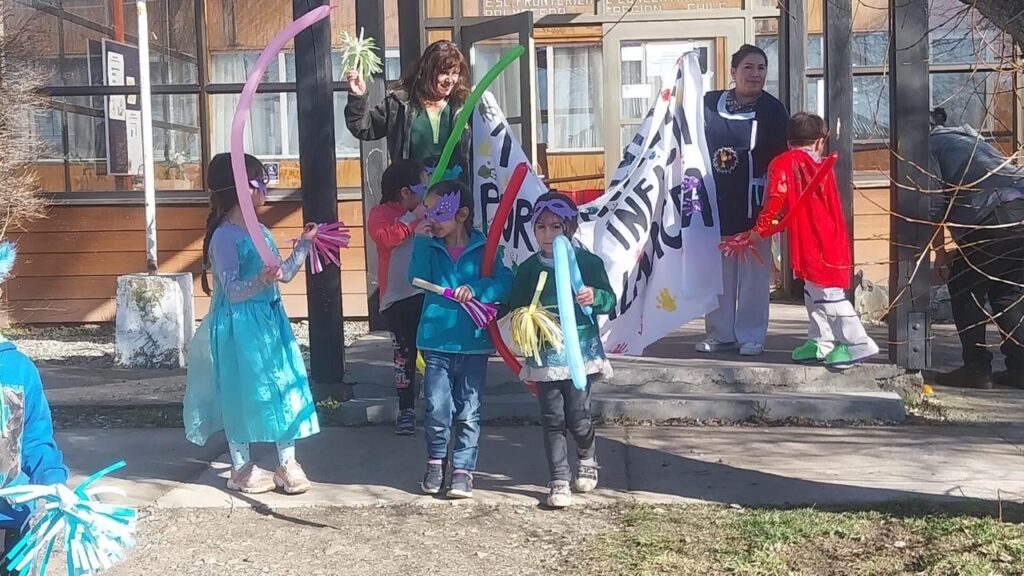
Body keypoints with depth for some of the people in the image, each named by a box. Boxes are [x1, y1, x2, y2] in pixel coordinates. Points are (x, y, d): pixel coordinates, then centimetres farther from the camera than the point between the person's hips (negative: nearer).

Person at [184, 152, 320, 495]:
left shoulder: (260, 231, 11)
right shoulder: (225, 236, -15)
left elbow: (283, 275, 19)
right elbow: (232, 291, -19)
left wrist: (304, 245, 19)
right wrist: (260, 280, -34)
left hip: (270, 320, 8)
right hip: (240, 326, -8)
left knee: (284, 387, 9)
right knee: (242, 393, 2)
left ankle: (287, 464, 19)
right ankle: (241, 469, 17)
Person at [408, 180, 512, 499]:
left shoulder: (483, 249, -1)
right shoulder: (430, 247, 4)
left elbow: (505, 281, -9)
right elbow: (418, 278, -10)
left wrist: (476, 288, -23)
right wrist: (421, 242, -14)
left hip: (474, 344, -1)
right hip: (437, 342, 1)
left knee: (468, 412, 7)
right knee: (437, 409, 0)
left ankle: (463, 468, 17)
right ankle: (436, 460, 23)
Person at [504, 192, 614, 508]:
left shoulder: (588, 262, -3)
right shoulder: (528, 268, 4)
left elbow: (610, 301, -3)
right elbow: (515, 307, 10)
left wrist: (595, 297, -23)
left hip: (580, 352, -2)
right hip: (544, 356, 2)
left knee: (578, 417, 0)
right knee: (552, 420, 3)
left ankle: (587, 459, 31)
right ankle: (559, 481, 12)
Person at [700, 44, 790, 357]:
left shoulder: (773, 109, 0)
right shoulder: (709, 104, 4)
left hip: (752, 202, -2)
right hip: (715, 201, 2)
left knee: (753, 270, 2)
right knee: (717, 268, 7)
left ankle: (751, 335, 10)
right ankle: (720, 332, 17)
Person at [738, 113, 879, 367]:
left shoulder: (784, 162, -4)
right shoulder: (822, 166, 15)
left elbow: (776, 199, -16)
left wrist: (761, 229, -3)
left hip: (812, 242, -8)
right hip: (831, 239, 8)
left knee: (827, 294, -6)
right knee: (815, 292, 18)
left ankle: (858, 344, -4)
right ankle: (821, 343, 25)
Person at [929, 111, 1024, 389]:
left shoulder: (930, 144, 12)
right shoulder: (967, 138, 35)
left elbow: (935, 203, 1)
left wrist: (940, 254, 7)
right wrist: (964, 249, 34)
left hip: (1001, 216, -7)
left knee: (964, 287, 7)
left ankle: (976, 369, 6)